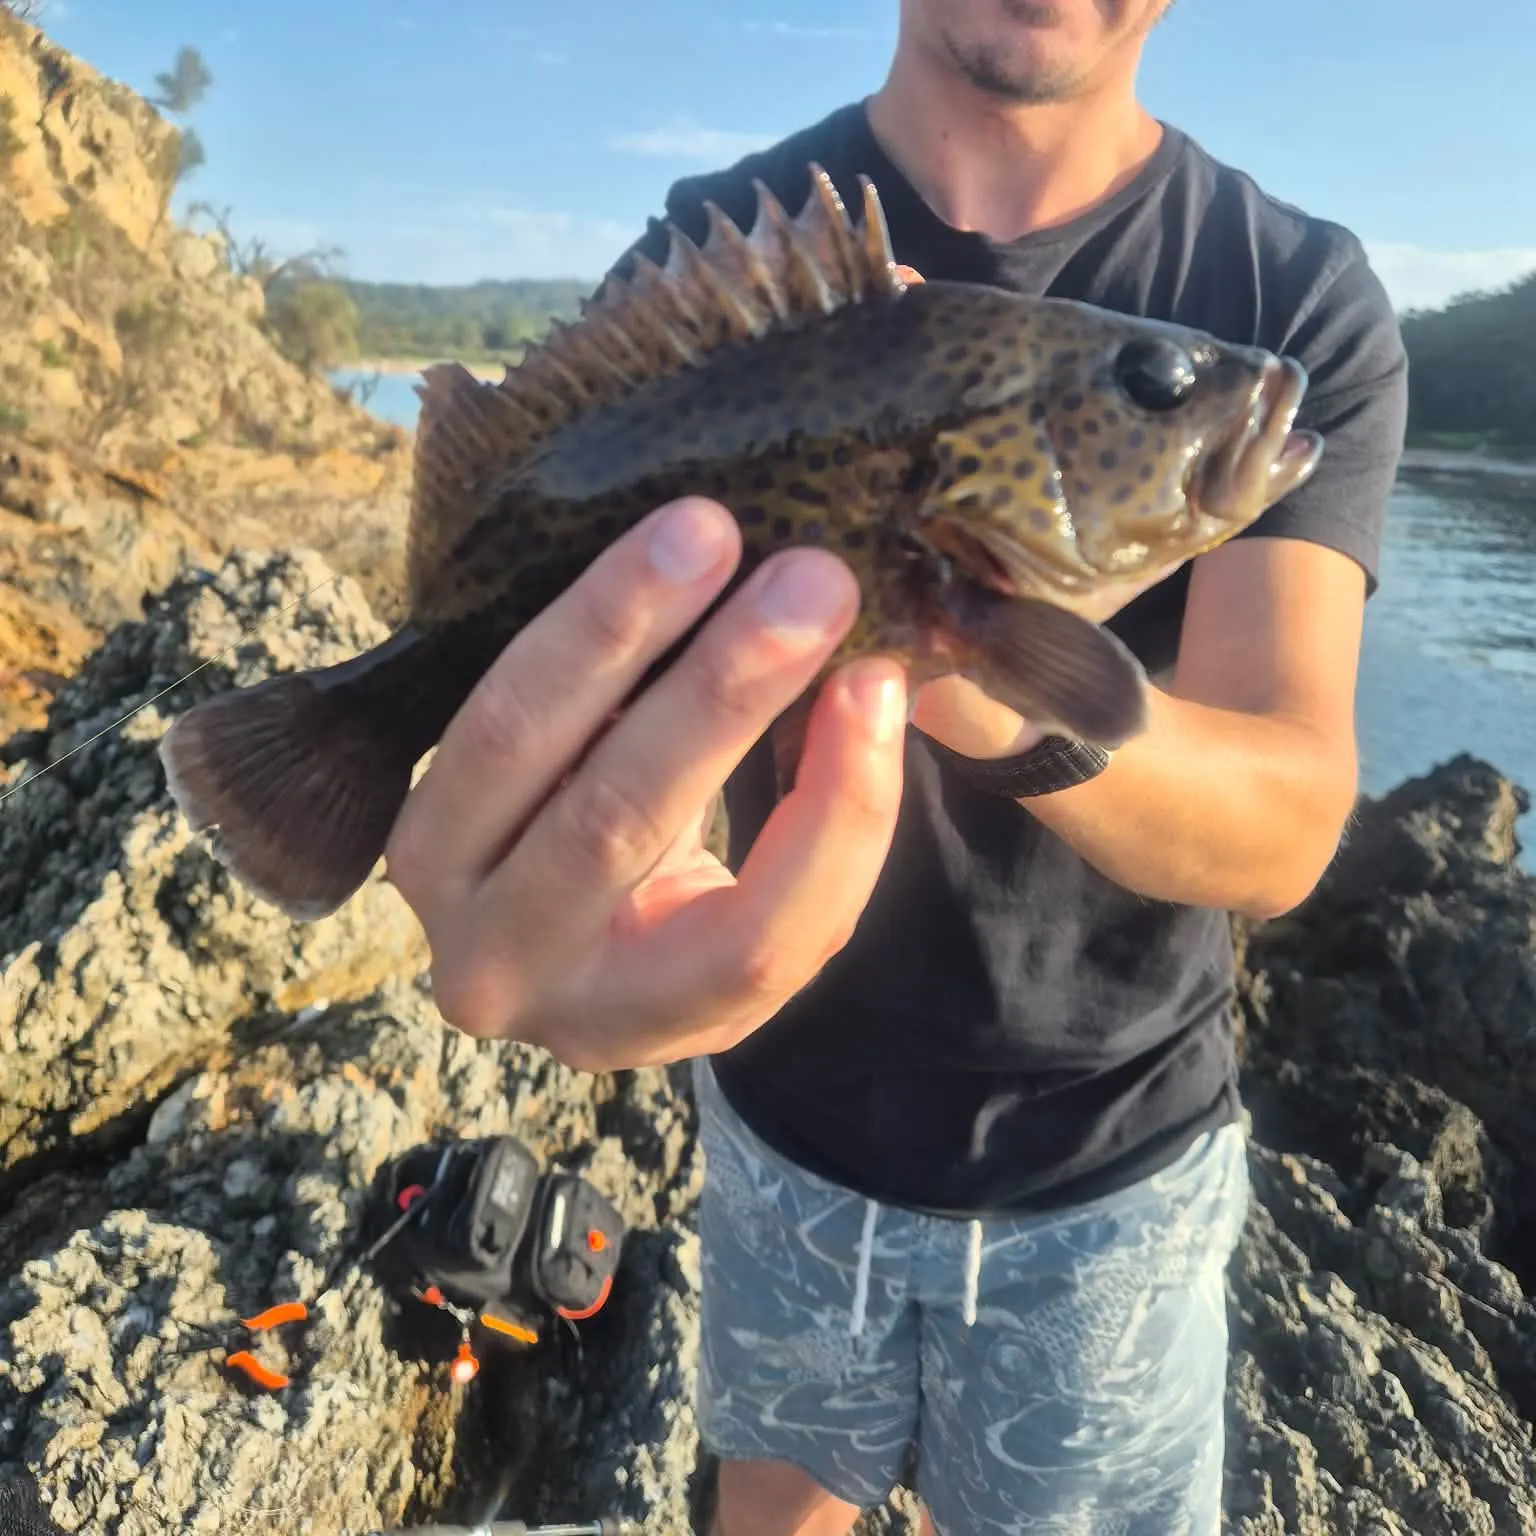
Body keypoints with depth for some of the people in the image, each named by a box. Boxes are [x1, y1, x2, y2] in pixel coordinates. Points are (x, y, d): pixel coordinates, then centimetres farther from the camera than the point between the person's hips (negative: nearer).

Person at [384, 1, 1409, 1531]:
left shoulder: (1303, 300, -13)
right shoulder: (713, 249, -10)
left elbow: (1283, 828, -24)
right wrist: (531, 885, -47)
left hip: (1112, 1167, 0)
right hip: (784, 1110, 1)